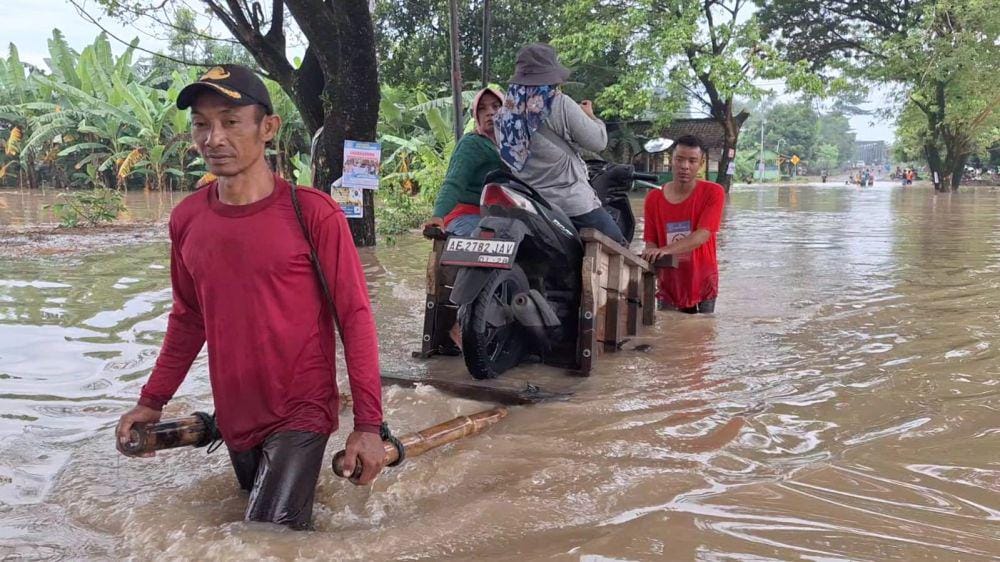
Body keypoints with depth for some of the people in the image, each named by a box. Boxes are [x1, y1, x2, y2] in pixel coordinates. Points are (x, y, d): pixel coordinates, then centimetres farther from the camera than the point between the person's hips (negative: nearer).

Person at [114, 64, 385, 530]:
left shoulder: (313, 213, -14)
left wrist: (368, 424, -15)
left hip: (301, 415, -5)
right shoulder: (186, 219, 0)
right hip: (234, 419, 5)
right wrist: (152, 401, 9)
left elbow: (354, 317, -12)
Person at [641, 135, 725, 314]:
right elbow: (651, 242, 2)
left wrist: (666, 250, -34)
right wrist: (652, 256, -23)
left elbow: (703, 235, -20)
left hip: (702, 284, -2)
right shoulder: (654, 198, 1)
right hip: (668, 284, 2)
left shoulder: (713, 193, -8)